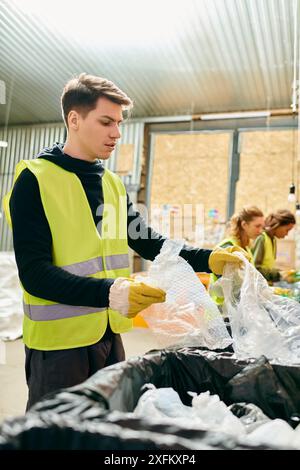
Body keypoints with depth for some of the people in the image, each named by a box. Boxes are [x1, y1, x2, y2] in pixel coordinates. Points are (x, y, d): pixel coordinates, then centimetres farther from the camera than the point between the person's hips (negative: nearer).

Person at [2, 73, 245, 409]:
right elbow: (34, 273, -19)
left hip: (109, 334, 7)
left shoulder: (113, 183, 7)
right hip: (59, 339, -6)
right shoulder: (35, 179, -12)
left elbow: (147, 242, 8)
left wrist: (206, 259, -6)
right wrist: (108, 292, -32)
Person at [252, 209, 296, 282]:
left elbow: (269, 265, 13)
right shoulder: (261, 238, -14)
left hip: (268, 283, 7)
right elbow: (255, 267, -19)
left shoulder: (273, 239, 9)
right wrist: (277, 274, -19)